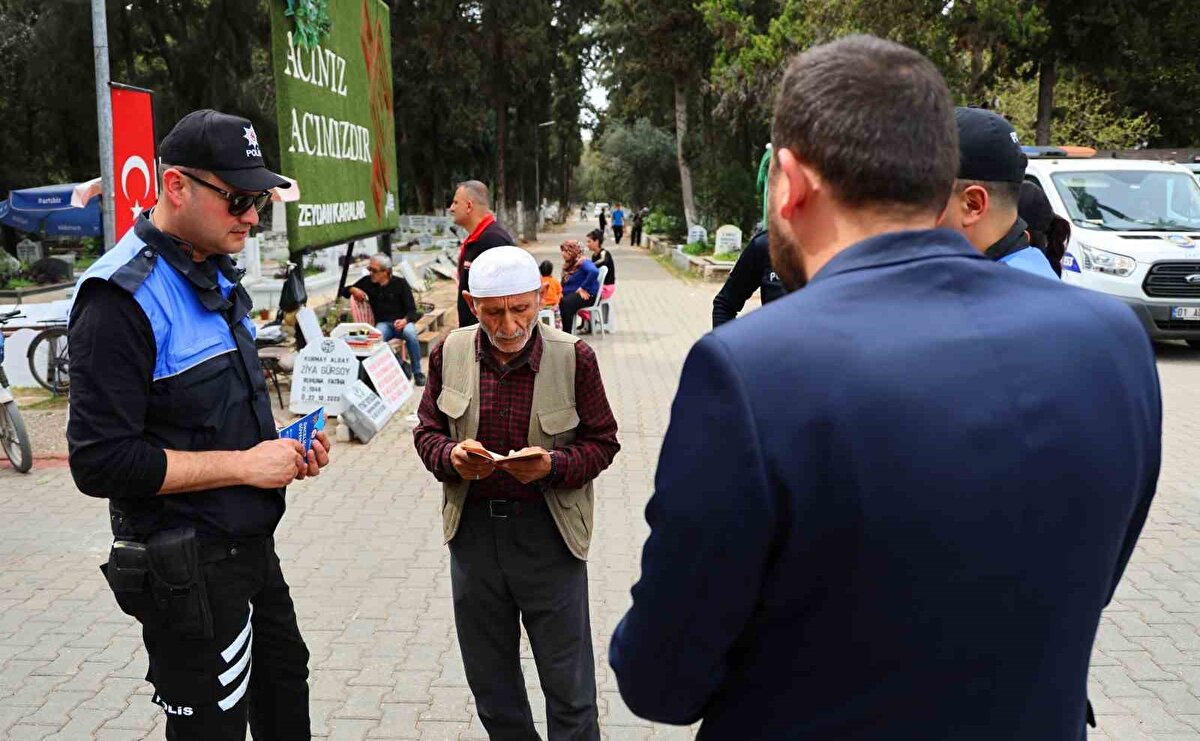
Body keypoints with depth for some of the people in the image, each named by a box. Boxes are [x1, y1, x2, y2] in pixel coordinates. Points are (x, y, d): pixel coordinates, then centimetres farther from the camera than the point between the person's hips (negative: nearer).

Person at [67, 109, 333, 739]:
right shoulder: (123, 298, -20)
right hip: (188, 569, -9)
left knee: (284, 684, 23)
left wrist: (283, 451, 2)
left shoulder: (216, 276, 9)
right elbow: (100, 463, -25)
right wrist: (244, 465, -21)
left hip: (251, 543, 9)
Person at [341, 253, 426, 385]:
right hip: (383, 323, 1)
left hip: (402, 322, -1)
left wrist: (405, 320, -26)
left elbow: (412, 310, -3)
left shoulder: (400, 283, 1)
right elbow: (343, 291, 19)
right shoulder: (367, 282, 9)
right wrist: (353, 289, -6)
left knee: (410, 333, -37)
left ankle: (418, 373, -24)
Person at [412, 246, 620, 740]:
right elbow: (426, 430, 7)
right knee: (490, 684, 19)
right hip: (473, 529, 3)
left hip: (548, 532, -3)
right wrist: (450, 456, -15)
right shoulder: (449, 354, -2)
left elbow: (602, 442, -4)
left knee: (569, 688, 7)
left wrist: (552, 466, -23)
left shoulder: (574, 358, -10)